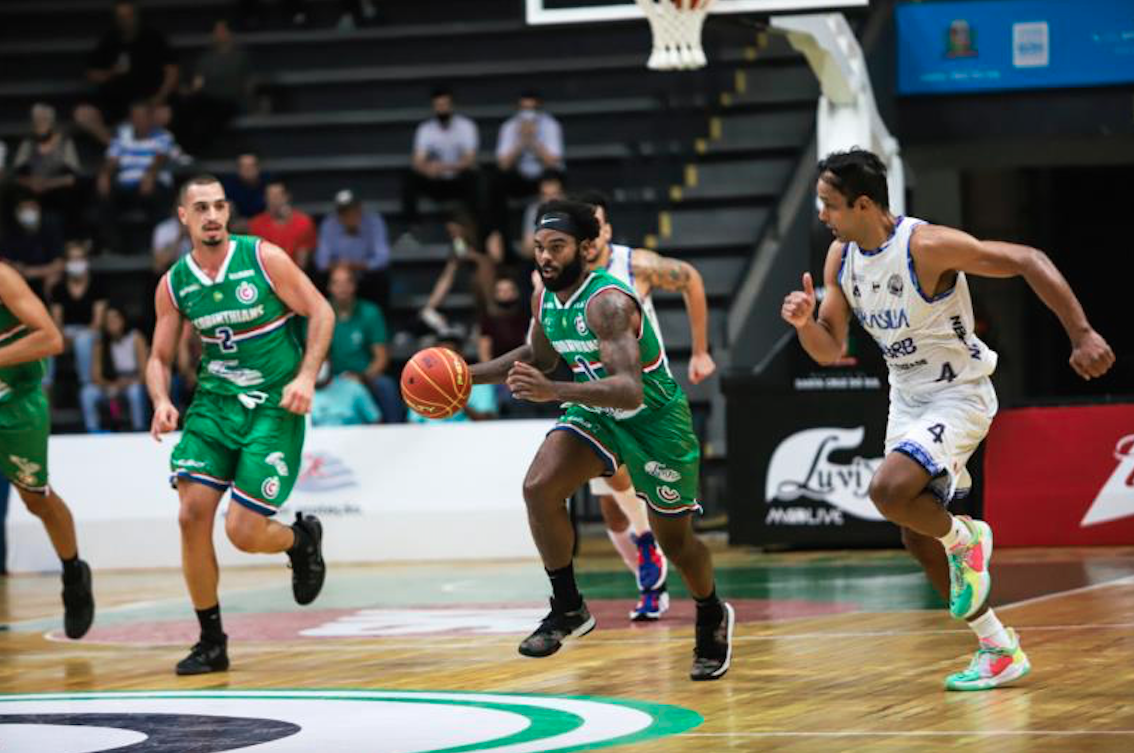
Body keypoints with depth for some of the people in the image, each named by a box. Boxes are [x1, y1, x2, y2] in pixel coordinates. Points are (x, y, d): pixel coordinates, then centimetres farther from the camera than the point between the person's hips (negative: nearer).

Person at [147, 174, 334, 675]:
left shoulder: (263, 258, -9)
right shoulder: (174, 285, 1)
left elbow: (321, 312, -4)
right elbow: (159, 358, 10)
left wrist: (306, 376, -16)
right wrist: (161, 401, -11)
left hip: (274, 406, -4)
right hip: (215, 402, 4)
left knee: (243, 532, -11)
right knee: (193, 515, -12)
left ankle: (302, 539, 27)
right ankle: (211, 643, 2)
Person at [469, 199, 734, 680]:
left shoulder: (607, 303, -32)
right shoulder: (544, 298, -7)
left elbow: (629, 390, -42)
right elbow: (541, 355, 15)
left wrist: (553, 391, -54)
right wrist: (471, 374, 6)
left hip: (655, 418, -6)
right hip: (596, 413, 6)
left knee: (673, 539, 7)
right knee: (539, 487, -19)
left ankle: (712, 618, 37)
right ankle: (568, 609, -5)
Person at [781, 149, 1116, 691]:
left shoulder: (928, 246, -24)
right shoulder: (840, 258, -2)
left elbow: (1028, 262, -22)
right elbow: (830, 350, 4)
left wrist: (1081, 335, -24)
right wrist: (805, 323, -19)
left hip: (958, 396, -8)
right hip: (907, 398, 8)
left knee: (888, 490, -30)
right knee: (917, 539, 10)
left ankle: (964, 539, 1)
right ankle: (1000, 651, 22)